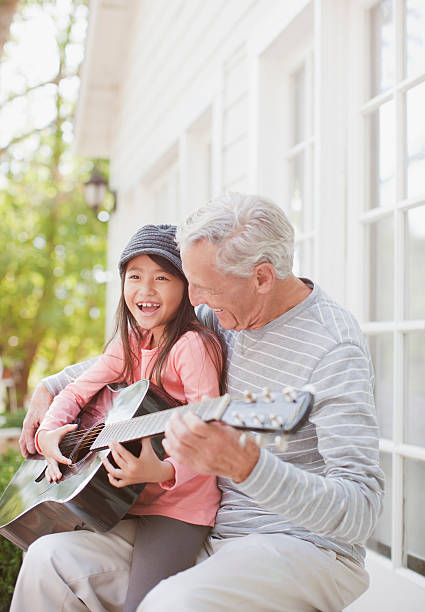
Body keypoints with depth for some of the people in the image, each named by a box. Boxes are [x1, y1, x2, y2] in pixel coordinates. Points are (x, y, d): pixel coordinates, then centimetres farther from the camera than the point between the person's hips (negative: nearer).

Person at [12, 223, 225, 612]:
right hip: (127, 495, 7)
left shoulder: (193, 345, -15)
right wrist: (47, 433, -6)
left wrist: (164, 472, -36)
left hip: (179, 498, -7)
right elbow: (77, 391, 14)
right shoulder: (131, 344, 10)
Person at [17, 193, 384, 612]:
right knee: (53, 560, -3)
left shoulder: (333, 349, -20)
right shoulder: (225, 317, 5)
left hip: (305, 546, -7)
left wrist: (243, 464, -43)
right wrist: (53, 388, 14)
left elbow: (360, 513, -28)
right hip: (213, 532, 8)